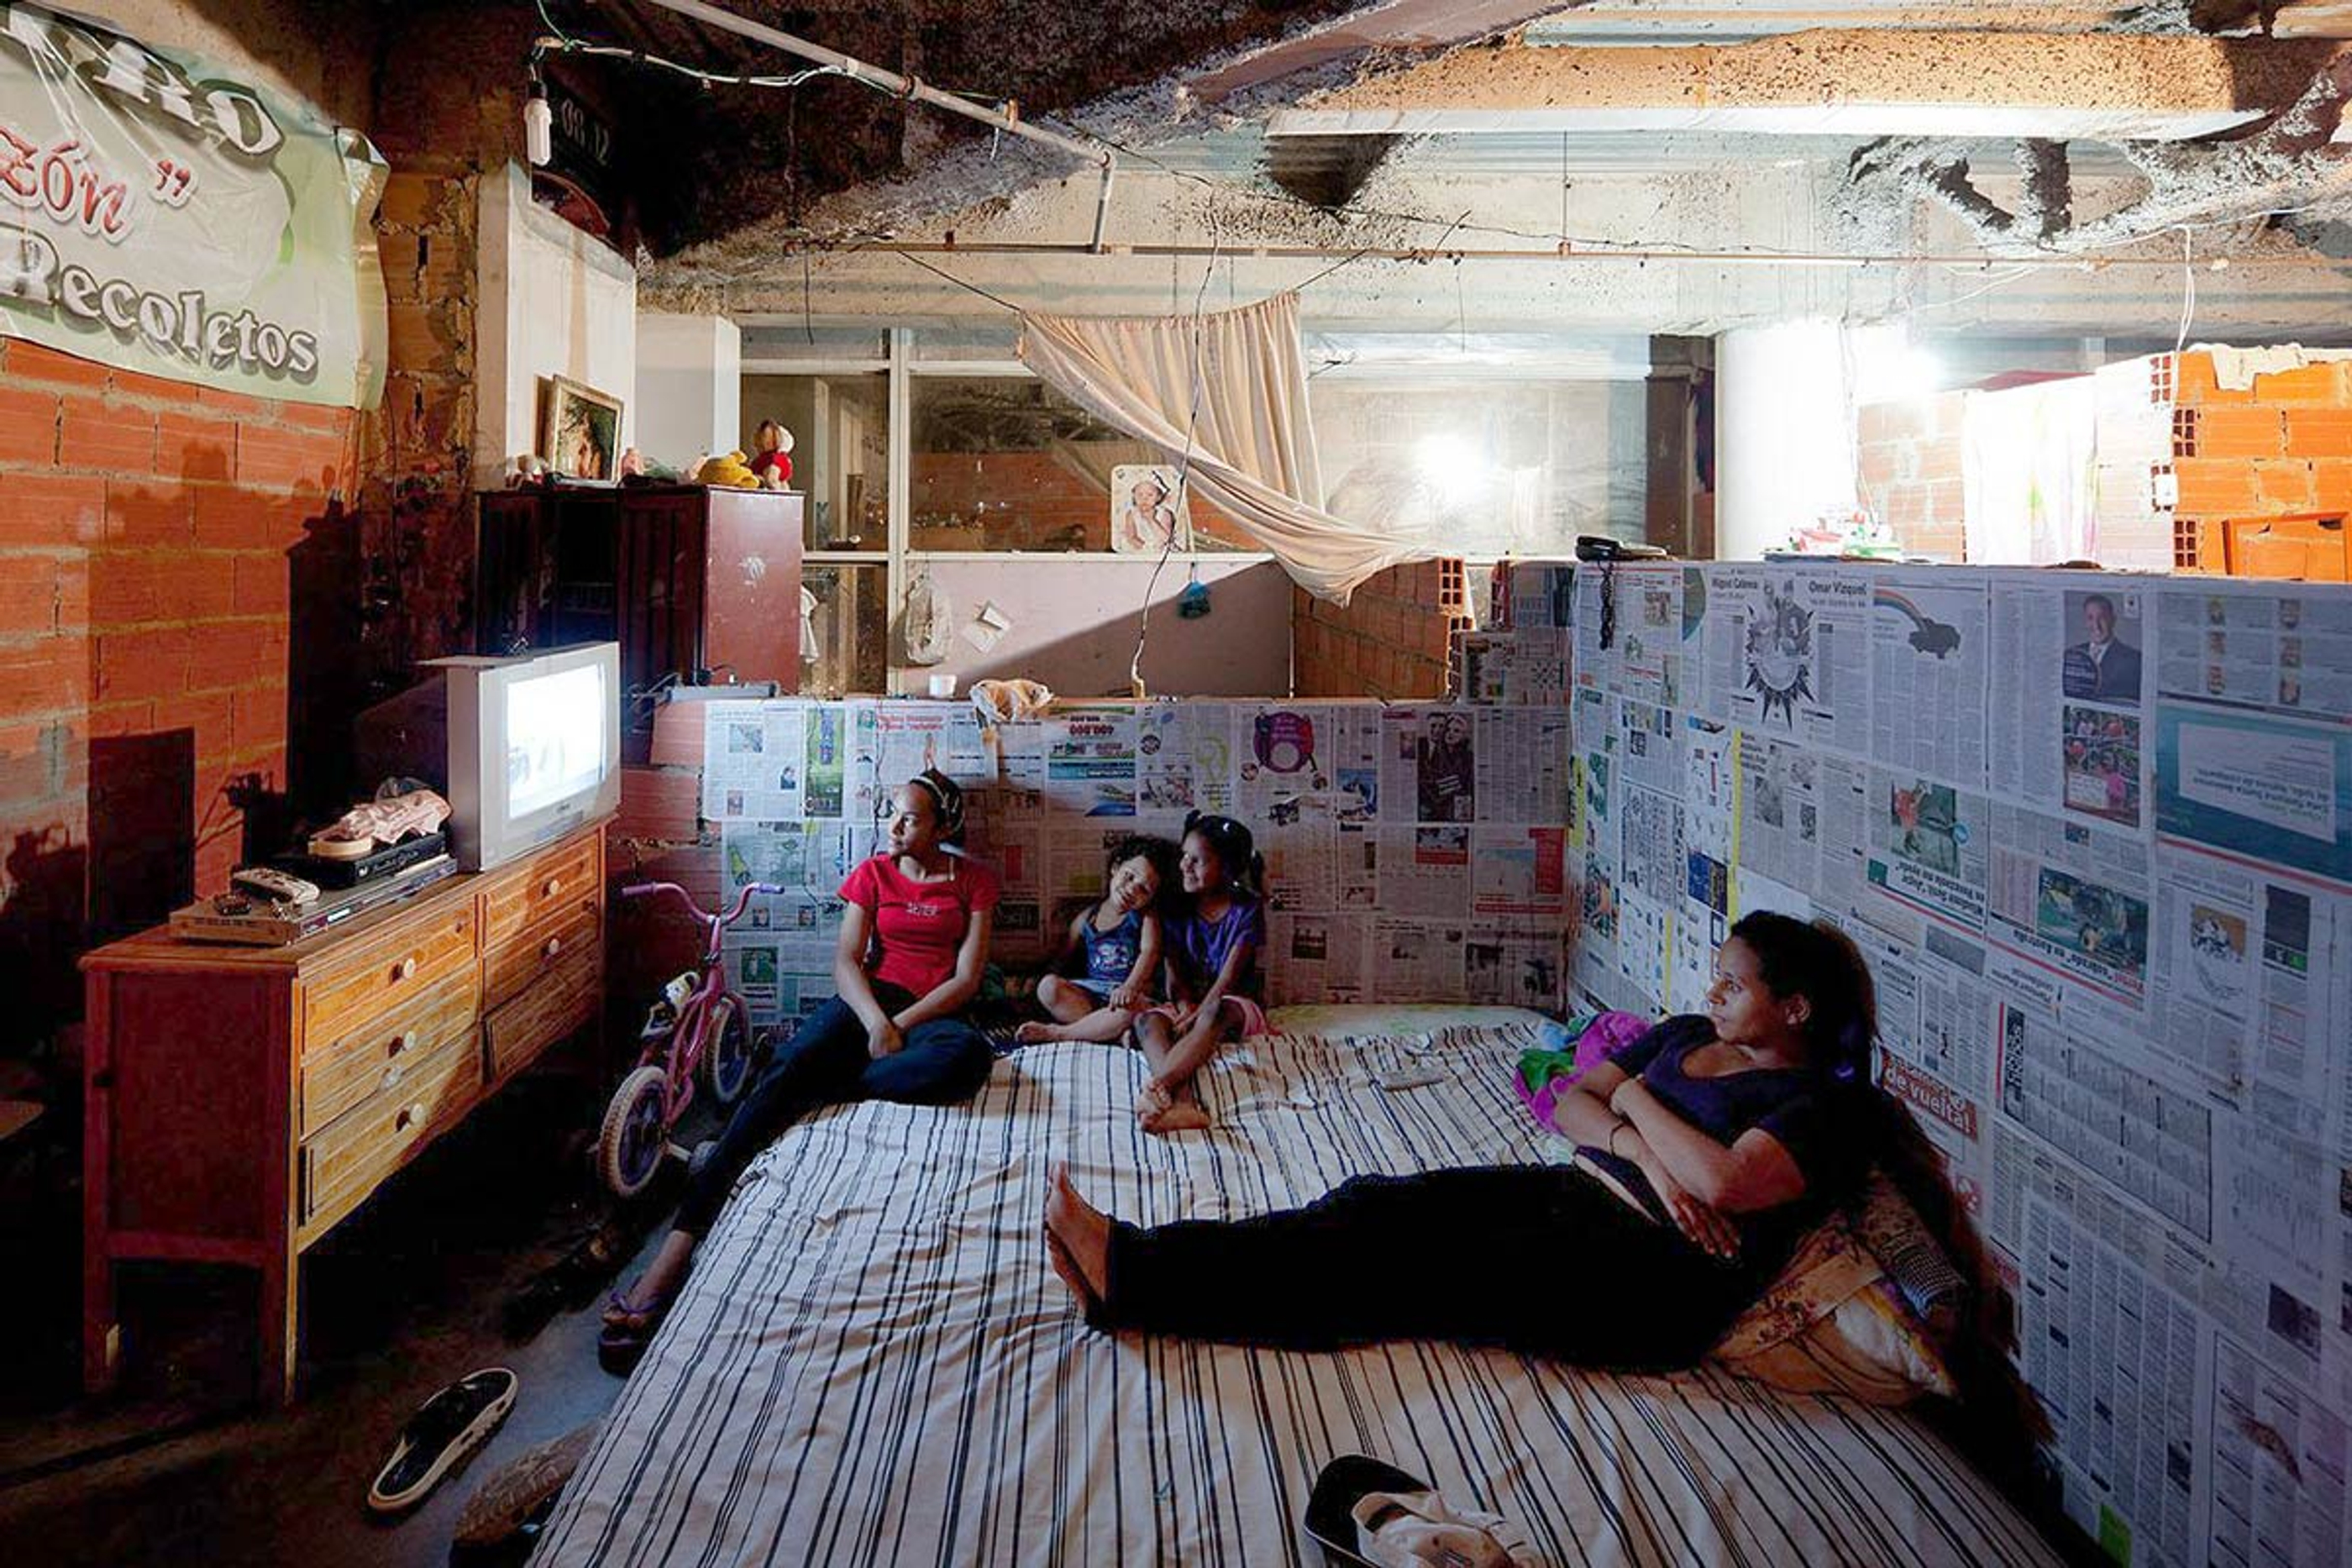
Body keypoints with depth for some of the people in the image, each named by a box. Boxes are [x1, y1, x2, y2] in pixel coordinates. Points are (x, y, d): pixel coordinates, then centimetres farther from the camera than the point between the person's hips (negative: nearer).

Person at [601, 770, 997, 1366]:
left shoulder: (975, 881, 8)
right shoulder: (873, 873, 12)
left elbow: (968, 976, 0)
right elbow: (846, 960, 1)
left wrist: (899, 1024, -13)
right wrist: (875, 1021, -19)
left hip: (933, 1012, -1)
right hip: (870, 998, 1)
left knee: (970, 1056, -40)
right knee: (788, 1068, -32)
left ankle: (821, 1091, -32)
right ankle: (683, 1235, -44)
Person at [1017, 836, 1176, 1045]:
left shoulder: (1146, 917, 3)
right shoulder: (1087, 919, 12)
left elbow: (1149, 952, -14)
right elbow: (1060, 959, 18)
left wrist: (1130, 987, -33)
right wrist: (1035, 978, -1)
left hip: (1132, 994, -3)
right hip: (1090, 994, 3)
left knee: (1133, 1006, -40)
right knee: (1048, 985, -24)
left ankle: (1056, 1033, -25)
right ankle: (1117, 1033, -32)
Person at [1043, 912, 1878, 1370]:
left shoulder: (1829, 1103, -2)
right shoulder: (1688, 1035, 21)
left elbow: (1725, 1182, -19)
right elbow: (1570, 1100, 13)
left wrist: (1635, 1098, -4)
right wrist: (1644, 1153, -6)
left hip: (1653, 1277, -8)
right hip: (1568, 1195, 8)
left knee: (1410, 1264, -24)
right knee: (1380, 1205, -18)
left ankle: (1128, 1278, -29)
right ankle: (1133, 1257, -27)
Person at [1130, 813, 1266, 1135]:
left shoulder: (1247, 910, -6)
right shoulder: (1179, 911, 5)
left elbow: (1228, 978, -14)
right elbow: (1174, 977, -2)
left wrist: (1196, 1016, -26)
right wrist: (1187, 1011, -23)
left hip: (1236, 1006, -4)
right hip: (1191, 1005, 4)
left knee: (1217, 1013, -40)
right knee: (1147, 1021, -29)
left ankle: (1159, 1084, -57)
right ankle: (1183, 1102, -55)